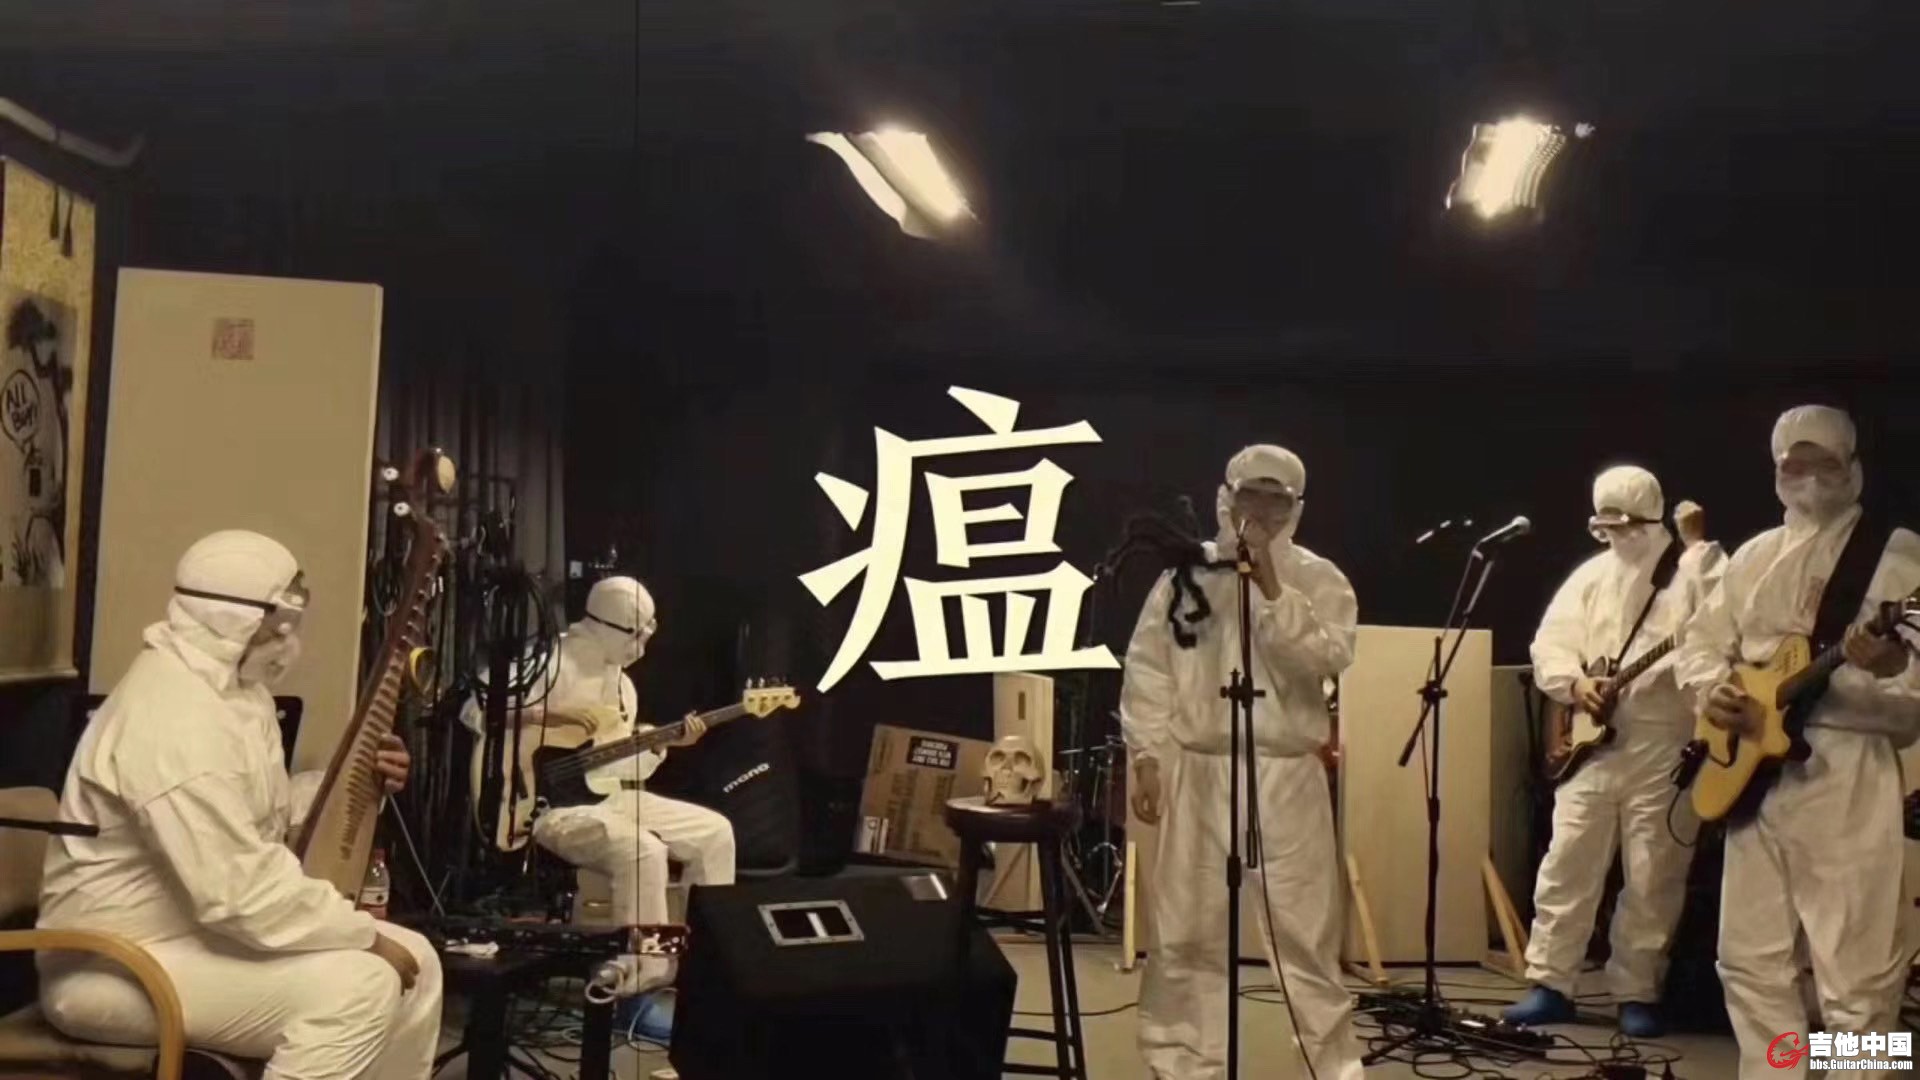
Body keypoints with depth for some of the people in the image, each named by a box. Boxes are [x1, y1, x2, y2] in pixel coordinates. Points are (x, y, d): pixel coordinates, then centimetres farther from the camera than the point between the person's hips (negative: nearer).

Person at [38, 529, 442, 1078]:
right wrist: (368, 937, -20)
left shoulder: (232, 688, 8)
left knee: (415, 959, 3)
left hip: (198, 926, 10)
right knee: (357, 985, -27)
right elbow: (239, 892, -30)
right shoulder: (177, 720, -26)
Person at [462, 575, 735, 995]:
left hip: (612, 797, 9)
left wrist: (666, 742, 4)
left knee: (714, 832, 5)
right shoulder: (550, 663, -12)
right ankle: (644, 978, -24)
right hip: (554, 804, -9)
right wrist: (538, 717, -27)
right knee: (641, 849, -34)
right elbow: (476, 710, -20)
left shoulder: (621, 682, 16)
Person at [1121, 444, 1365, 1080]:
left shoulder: (1319, 580, 4)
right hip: (1198, 771, 1)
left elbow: (1329, 658, -13)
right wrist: (1147, 757, 0)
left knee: (1306, 933, 1)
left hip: (1287, 776, -1)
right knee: (1186, 933, 6)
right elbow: (1148, 668, 5)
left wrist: (1271, 588, -15)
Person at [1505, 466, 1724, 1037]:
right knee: (1566, 866, 4)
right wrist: (1574, 682, -8)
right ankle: (1550, 984, 12)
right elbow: (1549, 642, 9)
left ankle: (1638, 993, 14)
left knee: (1653, 880, 1)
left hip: (1665, 746, -4)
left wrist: (1699, 545, -23)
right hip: (1593, 744, 4)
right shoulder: (1590, 575, 14)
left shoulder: (1694, 568, 0)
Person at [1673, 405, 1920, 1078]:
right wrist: (1710, 688, 0)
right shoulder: (1754, 557, 16)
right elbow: (1703, 640, 20)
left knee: (1855, 976, -6)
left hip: (1849, 776, -6)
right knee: (1750, 958, 11)